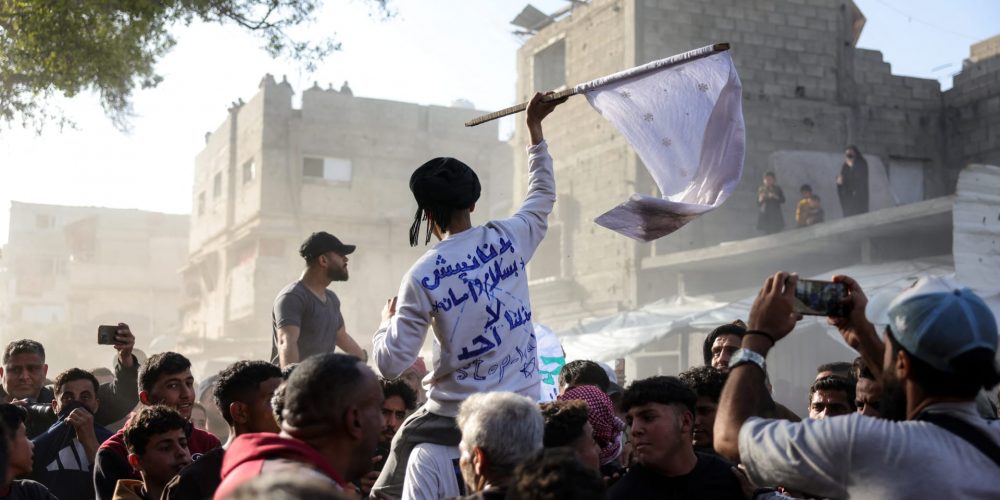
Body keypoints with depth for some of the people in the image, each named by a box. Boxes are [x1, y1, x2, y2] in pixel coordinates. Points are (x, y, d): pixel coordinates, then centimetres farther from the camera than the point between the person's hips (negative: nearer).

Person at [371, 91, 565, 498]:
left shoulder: (421, 276, -9)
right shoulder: (509, 238, -1)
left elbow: (390, 365, -9)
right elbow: (542, 195, 23)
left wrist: (388, 321, 12)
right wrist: (535, 126, 31)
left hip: (457, 416, -3)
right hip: (524, 411, 3)